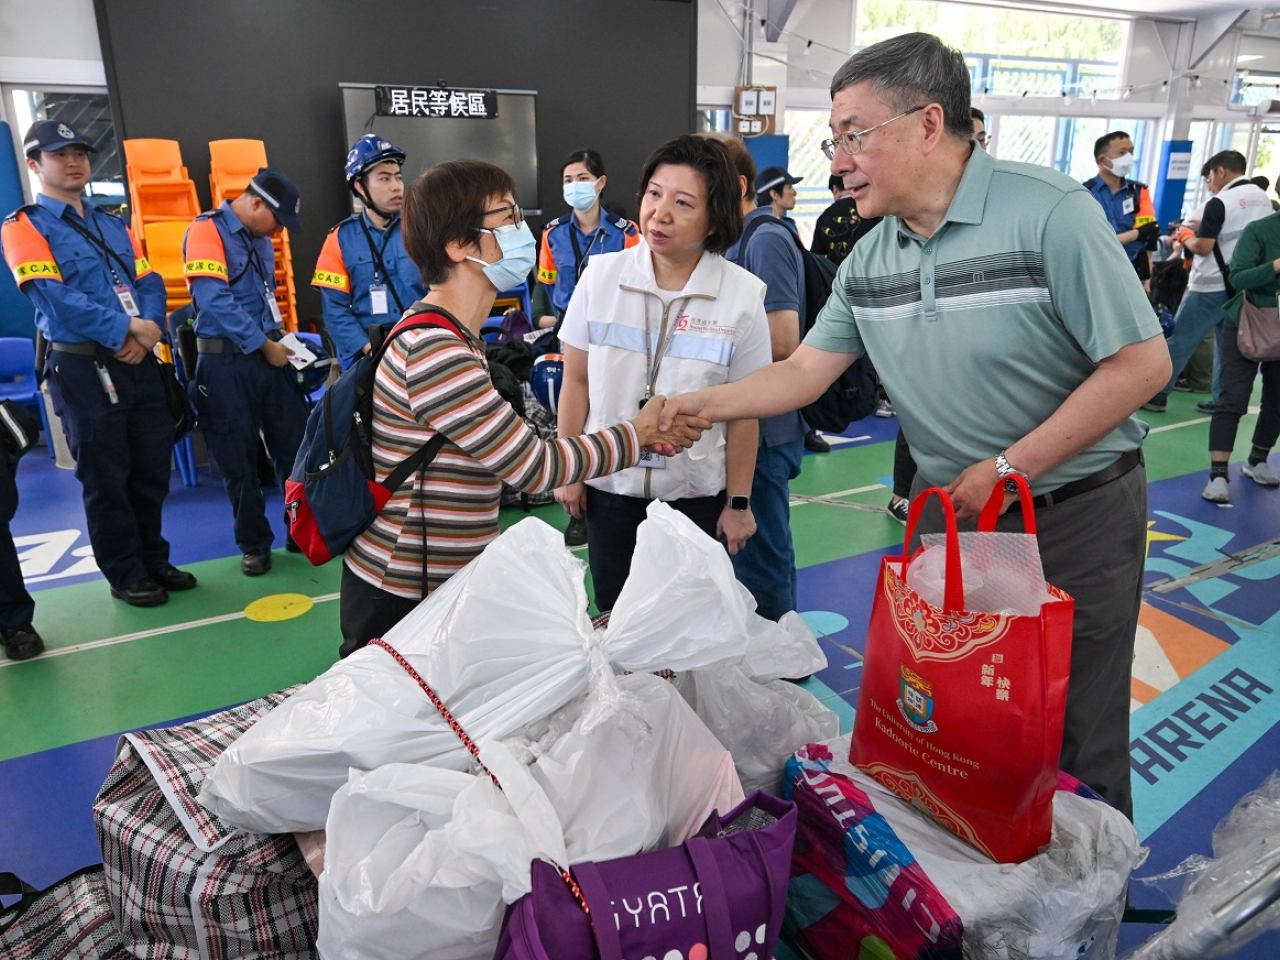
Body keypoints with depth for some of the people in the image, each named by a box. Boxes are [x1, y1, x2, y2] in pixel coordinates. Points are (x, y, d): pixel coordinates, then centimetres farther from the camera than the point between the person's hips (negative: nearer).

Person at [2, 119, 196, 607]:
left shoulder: (112, 225, 18)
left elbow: (150, 282, 9)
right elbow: (54, 296, -15)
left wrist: (146, 332, -11)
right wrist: (124, 328, -18)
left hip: (139, 363, 6)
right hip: (83, 369, -6)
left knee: (153, 467, 11)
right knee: (106, 476, 3)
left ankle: (153, 558, 27)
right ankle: (125, 574, 16)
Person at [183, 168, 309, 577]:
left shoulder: (261, 240, 14)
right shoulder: (207, 231, -11)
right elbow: (215, 300, -20)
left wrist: (279, 337, 8)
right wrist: (264, 345, -16)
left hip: (268, 356, 7)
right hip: (226, 363, -6)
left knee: (295, 444, 6)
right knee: (239, 459, 4)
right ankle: (254, 544, 17)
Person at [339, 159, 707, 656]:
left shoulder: (448, 336, 10)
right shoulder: (436, 353, -24)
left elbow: (515, 442, 5)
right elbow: (531, 466, -19)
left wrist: (637, 432, 1)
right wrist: (636, 432, -6)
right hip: (402, 600, -9)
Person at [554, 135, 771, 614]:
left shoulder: (742, 295, -10)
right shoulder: (601, 276, -6)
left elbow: (743, 411, -6)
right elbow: (576, 381, 2)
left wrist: (738, 503, -1)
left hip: (696, 494, -1)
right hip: (609, 487, 2)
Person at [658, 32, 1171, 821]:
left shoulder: (1049, 212, -18)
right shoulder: (868, 260, 1)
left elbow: (1141, 363, -18)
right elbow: (806, 371, 4)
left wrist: (1008, 470, -19)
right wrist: (706, 405, -9)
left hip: (1078, 515, -5)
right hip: (950, 511, 6)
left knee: (1079, 737, 9)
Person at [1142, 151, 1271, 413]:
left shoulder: (1220, 202, -14)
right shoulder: (1263, 199, 11)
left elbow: (1203, 247, -16)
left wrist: (1186, 241, 3)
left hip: (1212, 287, -7)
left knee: (1179, 340, 0)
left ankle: (1157, 395, 3)